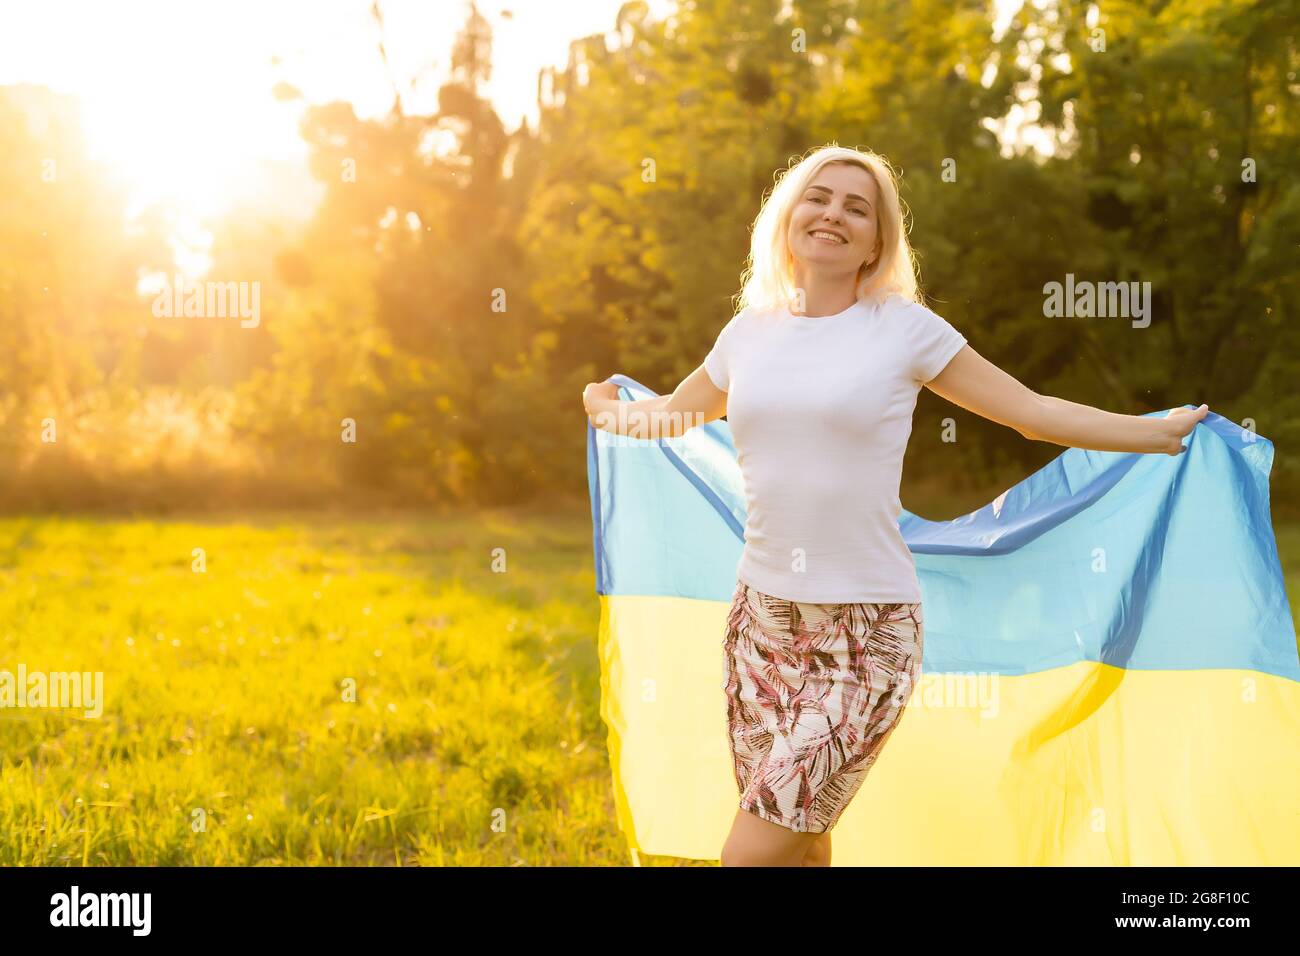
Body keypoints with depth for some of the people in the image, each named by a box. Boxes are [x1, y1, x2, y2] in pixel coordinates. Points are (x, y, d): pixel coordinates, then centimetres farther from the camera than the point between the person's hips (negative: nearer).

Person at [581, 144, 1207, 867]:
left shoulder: (906, 328, -2)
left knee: (752, 855, -13)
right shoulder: (751, 332, 9)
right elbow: (673, 414, 29)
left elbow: (1035, 412, 4)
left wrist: (1165, 431, 6)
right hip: (762, 617, 4)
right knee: (800, 848, 9)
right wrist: (607, 411, 43)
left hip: (867, 630, -4)